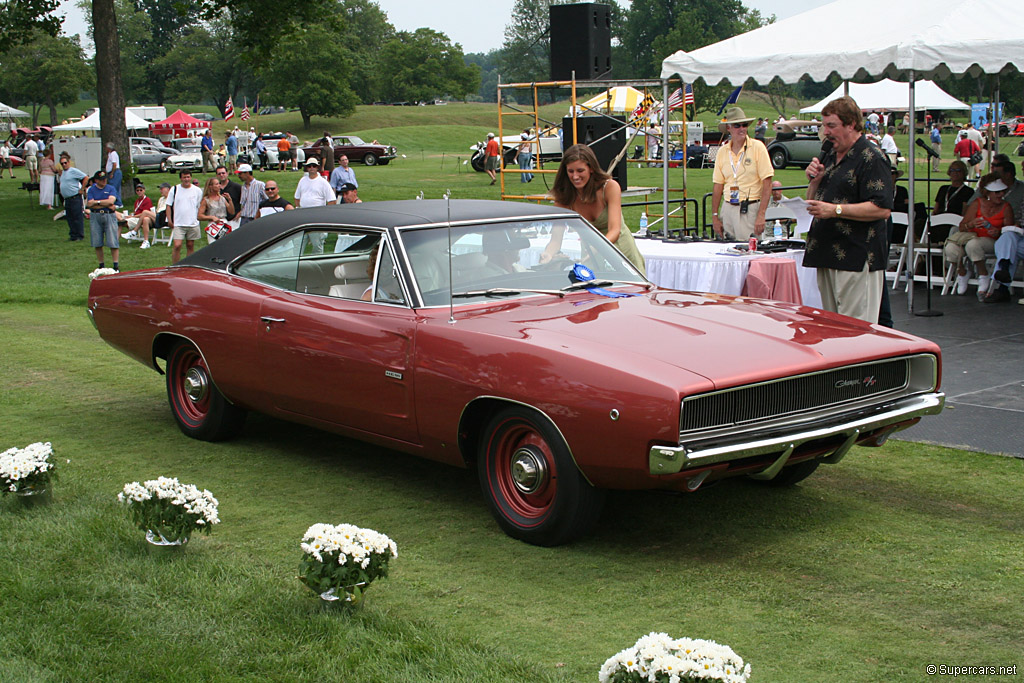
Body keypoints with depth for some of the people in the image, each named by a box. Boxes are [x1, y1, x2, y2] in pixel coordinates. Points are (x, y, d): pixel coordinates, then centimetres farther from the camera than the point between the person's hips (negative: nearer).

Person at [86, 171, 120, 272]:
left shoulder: (110, 189, 7)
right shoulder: (91, 190, 7)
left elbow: (111, 201, -10)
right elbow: (89, 204, -6)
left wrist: (97, 202, -6)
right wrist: (106, 205, -8)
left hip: (109, 216, -1)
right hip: (95, 217, 1)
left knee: (112, 242, -7)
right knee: (97, 243, 3)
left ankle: (116, 264, -4)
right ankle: (101, 265, 11)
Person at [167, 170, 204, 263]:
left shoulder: (197, 190, 4)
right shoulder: (175, 190, 3)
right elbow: (169, 205, 6)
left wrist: (198, 218, 0)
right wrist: (169, 220, -3)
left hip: (193, 224, 1)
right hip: (178, 224, -1)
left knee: (190, 246, 9)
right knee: (177, 246, -12)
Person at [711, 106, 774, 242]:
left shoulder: (757, 147, -3)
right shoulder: (722, 151, 10)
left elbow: (767, 183, -7)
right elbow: (717, 185, 12)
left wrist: (761, 215, -15)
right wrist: (714, 216, 6)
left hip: (750, 209, -4)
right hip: (728, 208, 4)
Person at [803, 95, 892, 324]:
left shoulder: (871, 158, -10)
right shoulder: (831, 156, 19)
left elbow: (882, 209, -19)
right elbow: (813, 202, 25)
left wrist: (836, 210, -22)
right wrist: (814, 180, 5)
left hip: (857, 260, -9)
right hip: (828, 257, 9)